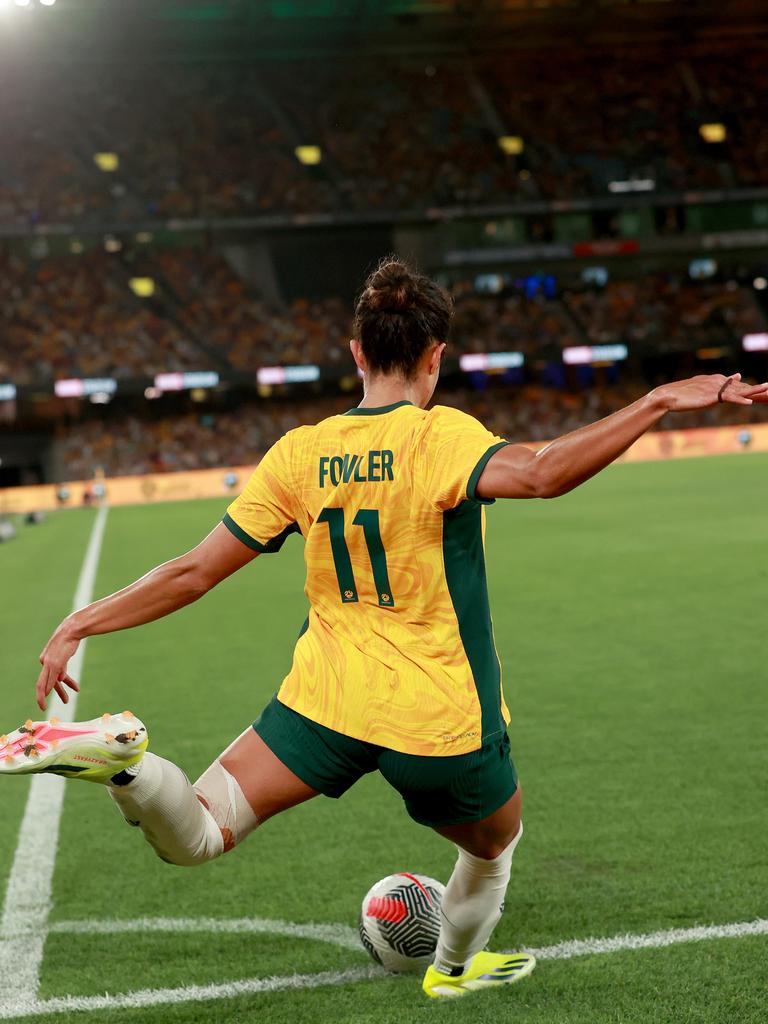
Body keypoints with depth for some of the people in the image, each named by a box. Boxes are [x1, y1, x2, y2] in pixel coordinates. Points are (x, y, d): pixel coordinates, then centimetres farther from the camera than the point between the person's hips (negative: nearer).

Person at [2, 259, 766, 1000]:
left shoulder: (298, 454, -1)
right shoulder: (441, 437, -14)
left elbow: (194, 572, -1)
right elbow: (538, 474, -35)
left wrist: (80, 625, 8)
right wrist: (658, 402, -35)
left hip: (325, 704, 2)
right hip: (444, 720, -2)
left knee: (193, 838, 4)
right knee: (495, 846, 30)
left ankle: (122, 760, -25)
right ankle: (455, 967, 52)